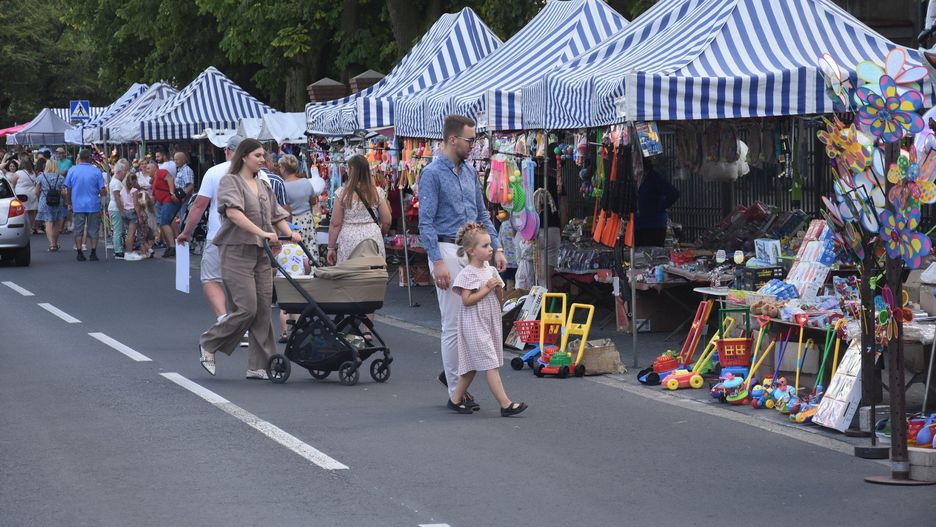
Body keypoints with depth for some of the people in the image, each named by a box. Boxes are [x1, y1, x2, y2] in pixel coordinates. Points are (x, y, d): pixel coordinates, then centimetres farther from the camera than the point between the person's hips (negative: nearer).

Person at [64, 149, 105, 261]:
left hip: (78, 205, 1)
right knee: (93, 230, 7)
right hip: (93, 205, -1)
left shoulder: (72, 170, -1)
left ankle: (80, 253, 7)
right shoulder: (96, 171, -5)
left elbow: (67, 189, 2)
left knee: (78, 230, 8)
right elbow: (102, 189, -4)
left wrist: (69, 203, 11)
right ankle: (93, 254, 6)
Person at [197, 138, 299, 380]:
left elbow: (277, 215, 22)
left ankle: (259, 366, 6)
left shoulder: (263, 187, 19)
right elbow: (233, 213, -19)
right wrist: (262, 233, -28)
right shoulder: (230, 182, -3)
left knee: (263, 311, 2)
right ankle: (208, 345, 7)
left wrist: (290, 233, 1)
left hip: (261, 254, 7)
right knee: (246, 308, -12)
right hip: (237, 251, -7)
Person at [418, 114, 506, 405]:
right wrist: (438, 262, -20)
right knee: (454, 323, -3)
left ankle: (453, 372, 24)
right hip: (448, 250, -7)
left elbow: (482, 214, 19)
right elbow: (426, 223, -14)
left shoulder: (470, 172, 13)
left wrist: (496, 248, 9)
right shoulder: (432, 174, -10)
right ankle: (456, 391, 6)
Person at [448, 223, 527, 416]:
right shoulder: (467, 274, -13)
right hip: (475, 326, -8)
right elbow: (467, 300, -21)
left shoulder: (490, 270, 11)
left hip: (490, 323, 8)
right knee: (491, 365, -10)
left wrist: (498, 286, -3)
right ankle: (505, 404, -13)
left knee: (472, 365, 13)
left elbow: (499, 298, 19)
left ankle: (455, 399, 23)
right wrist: (487, 288, -18)